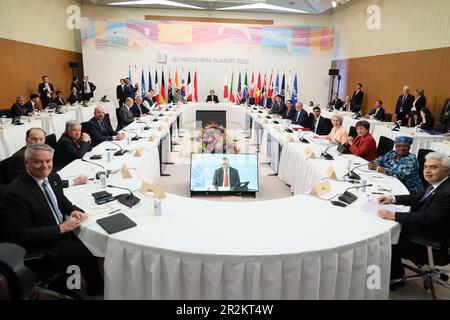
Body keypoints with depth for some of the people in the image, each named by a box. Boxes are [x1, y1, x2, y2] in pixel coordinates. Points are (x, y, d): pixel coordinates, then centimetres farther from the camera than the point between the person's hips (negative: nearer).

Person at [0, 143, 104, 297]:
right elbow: (20, 235, -22)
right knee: (86, 252, -19)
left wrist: (73, 211, -6)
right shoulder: (15, 193, -24)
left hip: (63, 230, 8)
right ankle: (97, 290, 9)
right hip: (40, 249, -7)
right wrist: (61, 228, -24)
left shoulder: (53, 177, -1)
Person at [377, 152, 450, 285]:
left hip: (430, 245, -9)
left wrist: (393, 215, -32)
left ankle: (395, 276, 23)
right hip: (421, 229, 9)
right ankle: (395, 272, 23)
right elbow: (416, 197, 14)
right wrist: (393, 198, 1)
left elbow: (426, 218, -32)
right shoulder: (435, 185, 1)